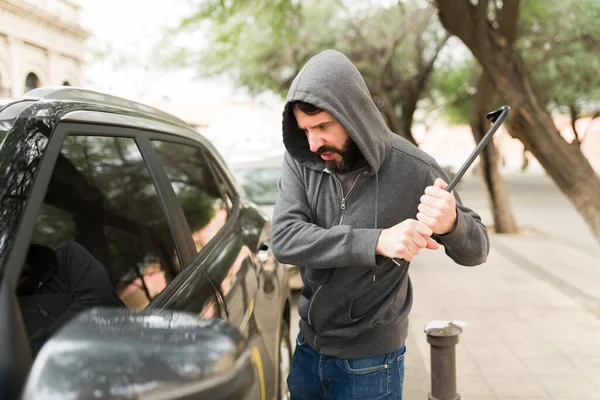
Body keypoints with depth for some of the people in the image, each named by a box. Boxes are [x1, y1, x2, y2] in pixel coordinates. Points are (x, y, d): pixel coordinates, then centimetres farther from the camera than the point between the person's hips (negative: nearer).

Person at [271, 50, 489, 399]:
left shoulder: (414, 170, -17)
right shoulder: (300, 162, -10)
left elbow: (476, 251, -7)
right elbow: (284, 239, -23)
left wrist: (450, 223, -32)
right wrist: (377, 241, -34)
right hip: (308, 348, 3)